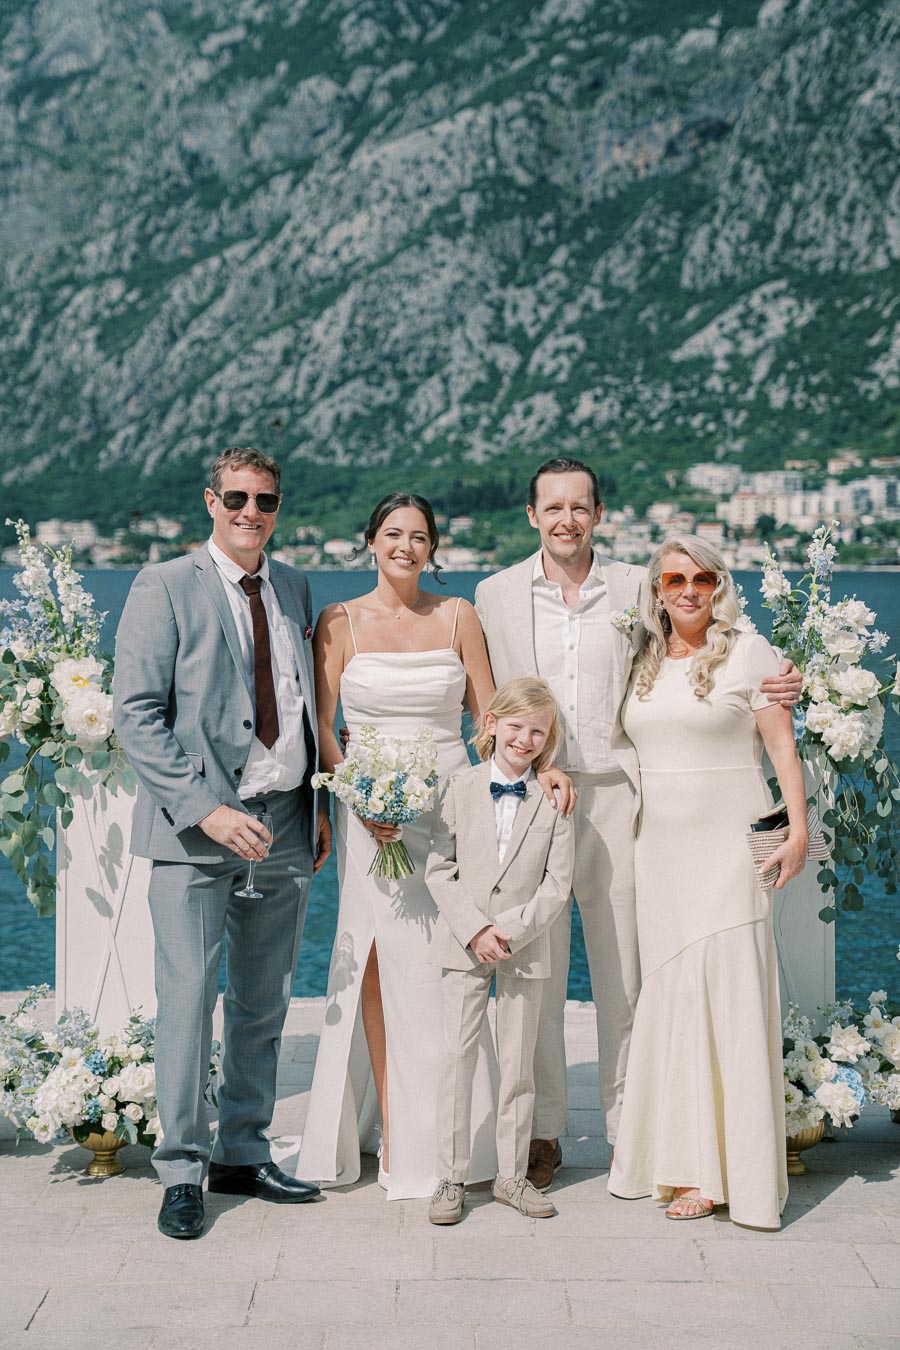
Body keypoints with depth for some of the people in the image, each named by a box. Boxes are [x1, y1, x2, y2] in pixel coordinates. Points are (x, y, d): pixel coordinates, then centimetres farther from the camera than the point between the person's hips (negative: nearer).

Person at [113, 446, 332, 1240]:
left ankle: (244, 1156, 25)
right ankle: (182, 1173, 9)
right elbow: (137, 714, -11)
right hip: (197, 828, -5)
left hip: (284, 825, 5)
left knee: (265, 1003, 12)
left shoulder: (294, 591, 12)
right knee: (188, 996, -4)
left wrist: (321, 805, 10)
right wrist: (205, 810, -18)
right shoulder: (166, 589, -5)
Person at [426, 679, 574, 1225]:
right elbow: (439, 868, -3)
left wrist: (510, 931, -15)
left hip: (525, 949, 0)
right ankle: (452, 1178, 11)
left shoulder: (554, 799, -2)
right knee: (457, 1057, 2)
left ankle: (513, 1175, 20)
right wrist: (474, 930, -14)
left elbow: (558, 883, -4)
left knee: (519, 1062, 8)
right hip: (464, 946, 0)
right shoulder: (462, 787, -1)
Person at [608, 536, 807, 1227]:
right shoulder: (642, 662, 12)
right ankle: (680, 1153, 13)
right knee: (670, 994, 4)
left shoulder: (748, 651, -2)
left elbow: (782, 743, -5)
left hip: (730, 845, -5)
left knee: (729, 989, -7)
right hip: (660, 848, 5)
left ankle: (731, 1166, 0)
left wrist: (798, 831, -12)